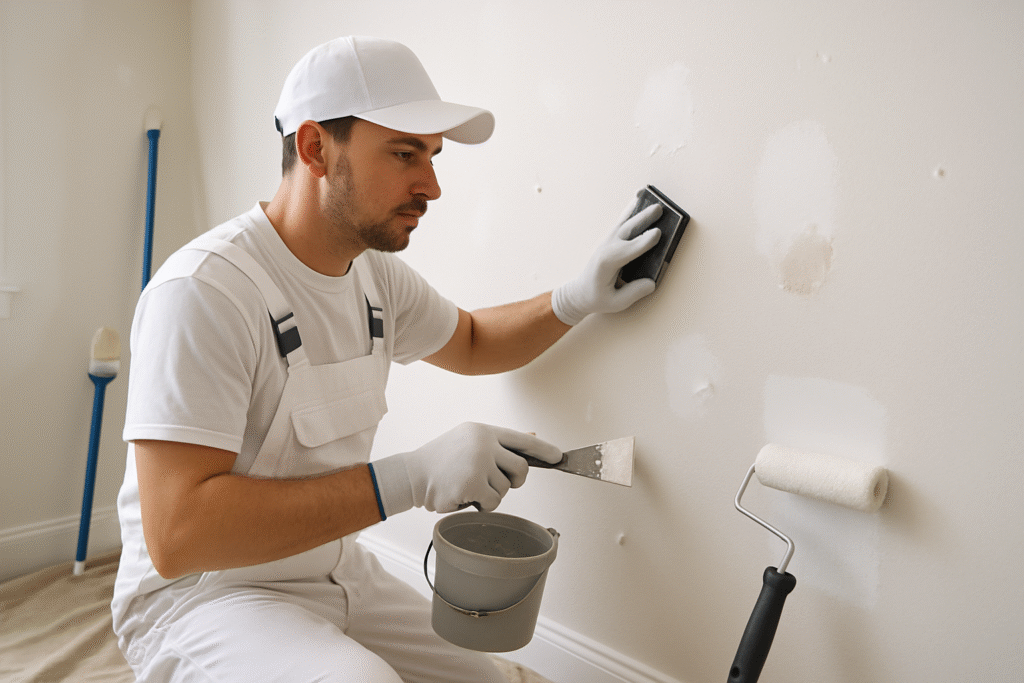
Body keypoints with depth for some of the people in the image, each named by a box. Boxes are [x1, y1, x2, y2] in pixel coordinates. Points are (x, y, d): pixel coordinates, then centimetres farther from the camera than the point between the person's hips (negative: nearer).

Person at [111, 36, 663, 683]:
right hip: (199, 593, -6)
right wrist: (409, 478, -35)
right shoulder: (203, 289, -25)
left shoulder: (377, 275, -1)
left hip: (338, 573, 7)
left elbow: (472, 343, 18)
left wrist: (578, 300, 0)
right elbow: (176, 534, -31)